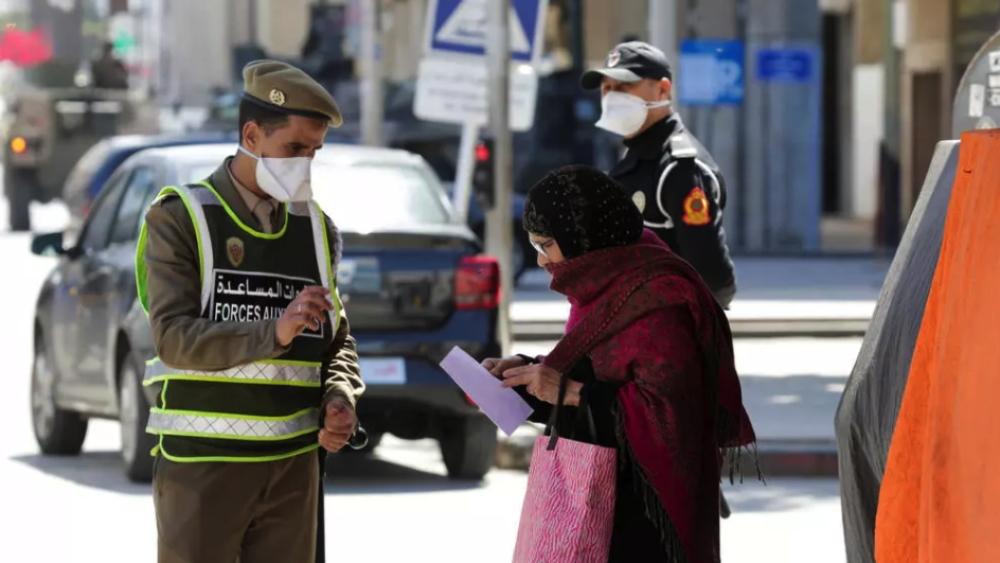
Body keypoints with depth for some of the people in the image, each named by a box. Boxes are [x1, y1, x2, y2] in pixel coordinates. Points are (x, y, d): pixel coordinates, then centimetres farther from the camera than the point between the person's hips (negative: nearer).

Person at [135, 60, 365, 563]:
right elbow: (173, 336, -14)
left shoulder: (316, 228, 13)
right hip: (201, 463, -5)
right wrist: (274, 332, -27)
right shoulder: (180, 219, -3)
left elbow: (339, 339, 17)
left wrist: (339, 398, -5)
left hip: (294, 465, 5)